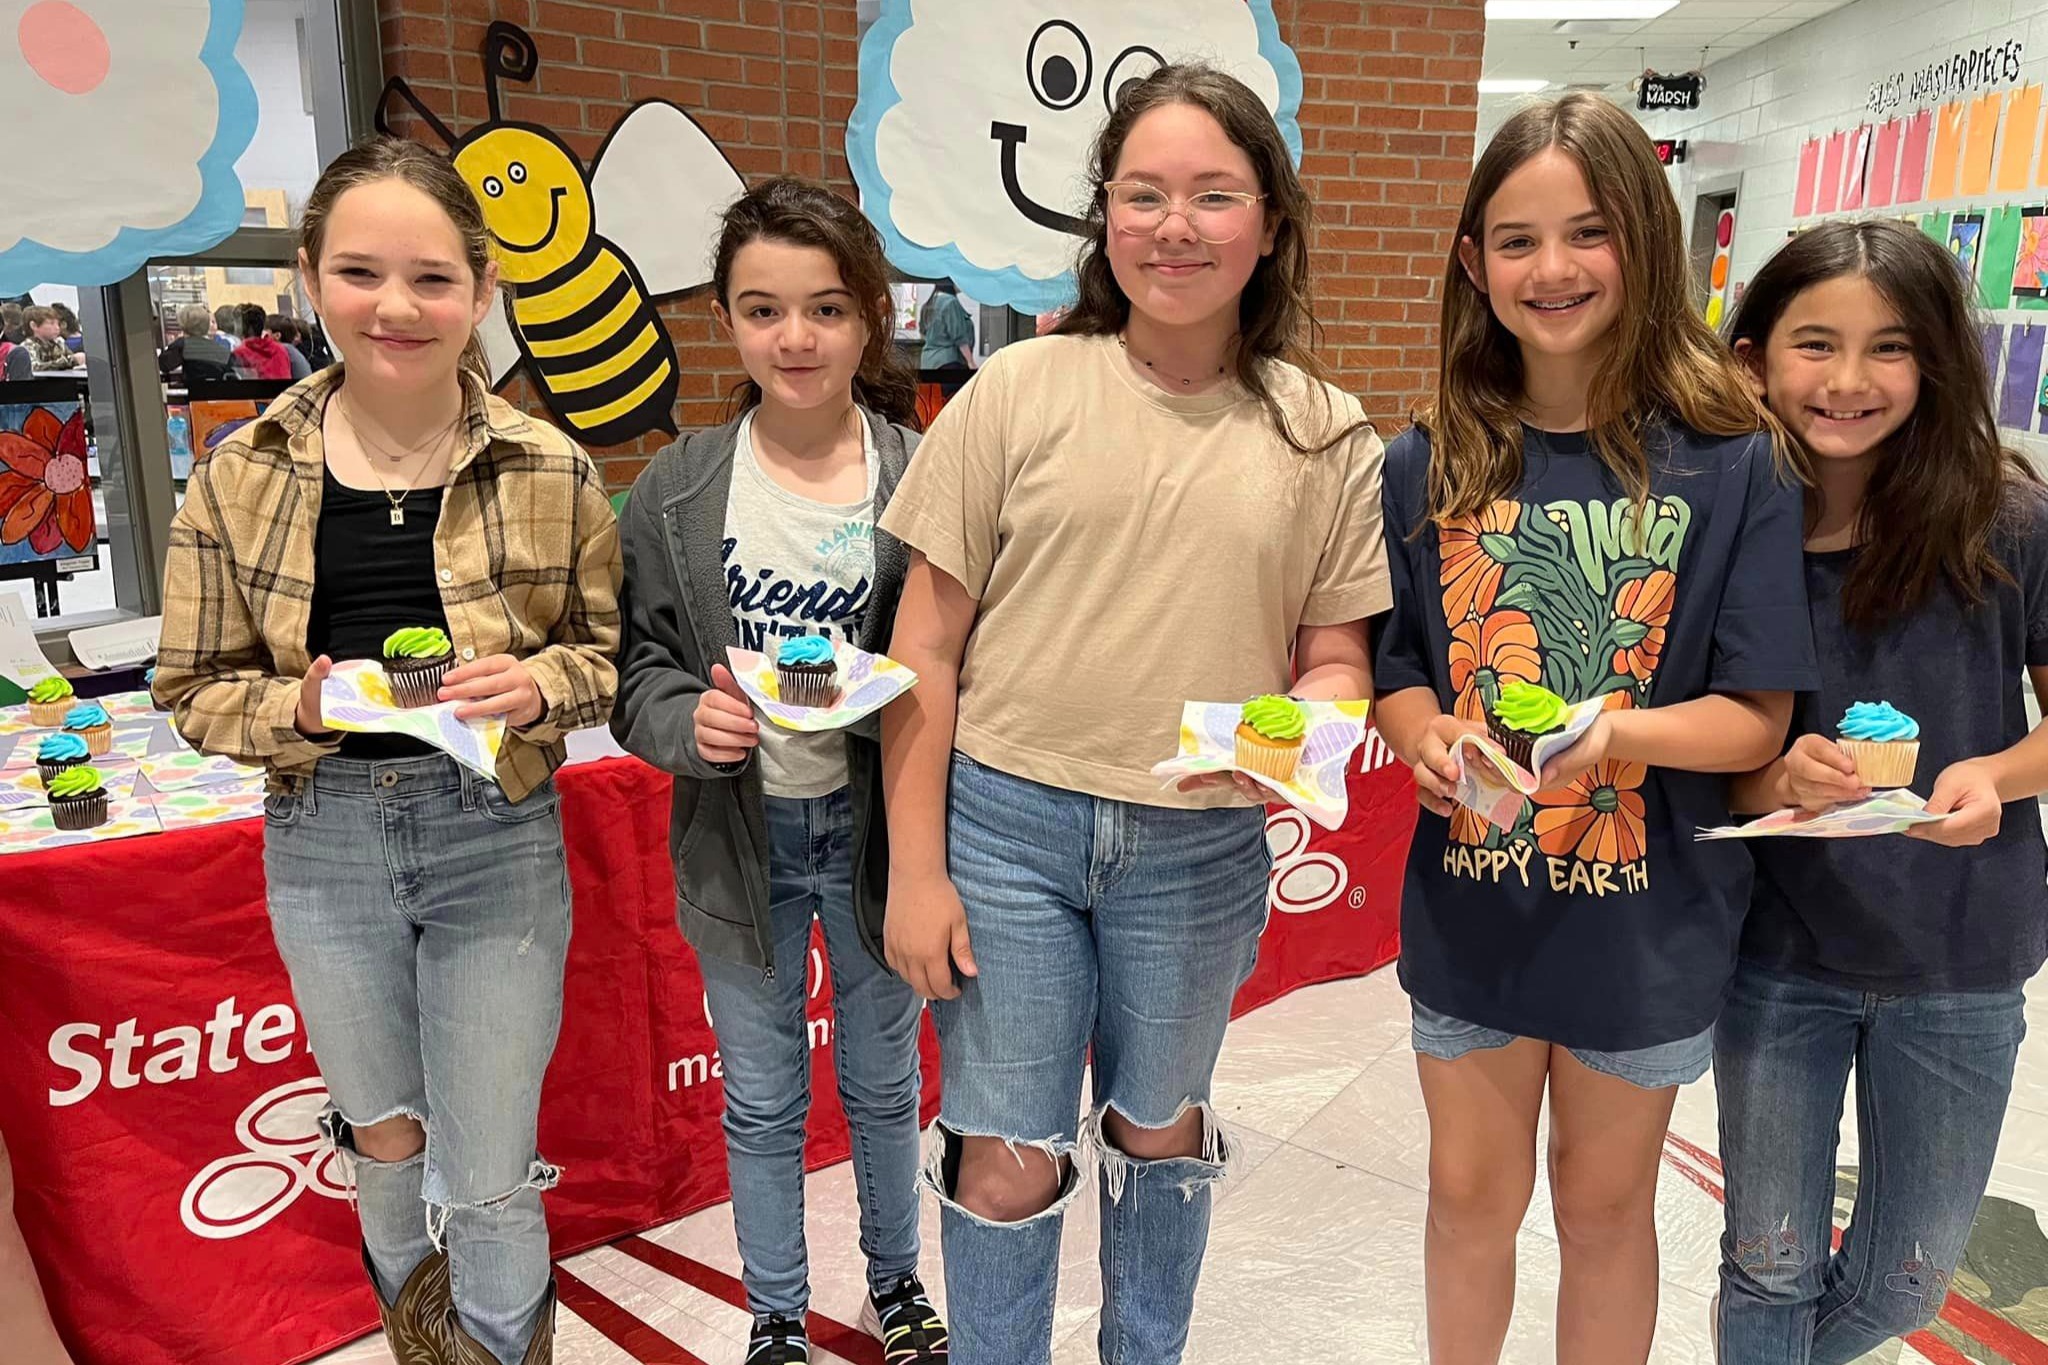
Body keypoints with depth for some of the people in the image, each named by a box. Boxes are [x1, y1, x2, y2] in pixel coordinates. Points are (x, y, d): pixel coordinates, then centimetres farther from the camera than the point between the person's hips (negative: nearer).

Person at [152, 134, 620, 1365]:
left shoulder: (552, 473, -8)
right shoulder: (241, 478, -5)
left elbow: (610, 652, 1)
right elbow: (196, 689, 2)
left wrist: (540, 683, -20)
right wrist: (302, 708, -18)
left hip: (497, 839, -2)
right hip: (322, 843, 2)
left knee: (492, 1180, 8)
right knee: (384, 1138, 24)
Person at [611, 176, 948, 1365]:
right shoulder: (677, 489, -6)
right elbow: (637, 665, 0)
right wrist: (689, 721, -21)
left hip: (876, 828, -1)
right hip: (739, 835, 1)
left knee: (884, 1084, 21)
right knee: (763, 1102, 19)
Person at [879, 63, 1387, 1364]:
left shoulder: (1326, 433, 0)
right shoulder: (1019, 390, -4)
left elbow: (1339, 651, 6)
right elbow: (926, 645, -3)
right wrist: (915, 867, -5)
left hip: (1200, 851, 2)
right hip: (1003, 821, -1)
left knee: (1158, 1133, 22)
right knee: (1006, 1163, 10)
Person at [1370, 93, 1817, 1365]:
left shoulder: (1734, 462, -11)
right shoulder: (1433, 463, -3)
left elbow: (1757, 714, -10)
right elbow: (1397, 667, 3)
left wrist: (1611, 732, -28)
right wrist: (1433, 745, -17)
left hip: (1647, 916, -2)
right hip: (1468, 904, 2)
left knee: (1606, 1205, 20)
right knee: (1471, 1195, 20)